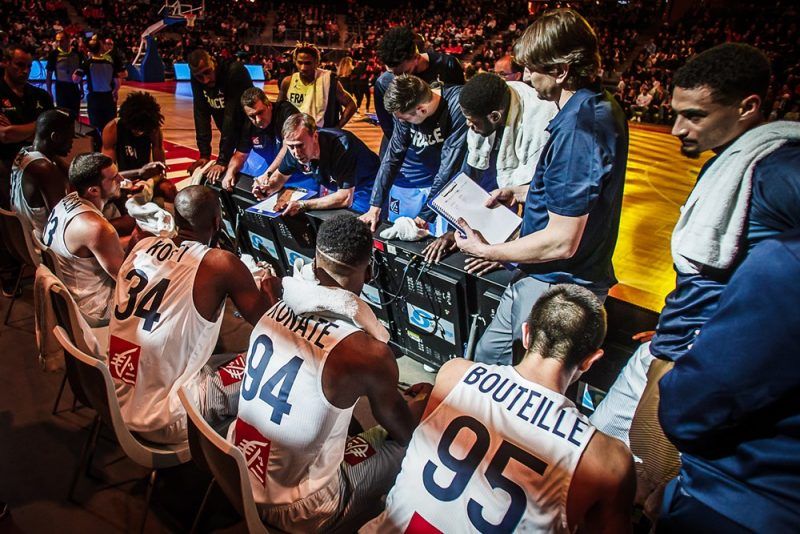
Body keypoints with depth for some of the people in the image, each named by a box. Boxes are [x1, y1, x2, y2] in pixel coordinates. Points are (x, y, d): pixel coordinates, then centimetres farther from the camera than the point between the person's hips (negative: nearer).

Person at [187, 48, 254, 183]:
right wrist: (204, 154, -18)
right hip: (230, 135, 5)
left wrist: (222, 161, -34)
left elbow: (231, 117, -32)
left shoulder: (235, 71, -28)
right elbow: (201, 115, -10)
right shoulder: (196, 79, -10)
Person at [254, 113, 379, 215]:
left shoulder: (342, 145, -37)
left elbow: (346, 199, -39)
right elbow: (281, 175, 4)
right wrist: (269, 187, -19)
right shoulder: (295, 148, -17)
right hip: (336, 189, 6)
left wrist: (303, 205, -40)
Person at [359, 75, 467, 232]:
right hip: (408, 182, 4)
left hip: (446, 182, -3)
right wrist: (375, 206, -11)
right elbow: (392, 158, -7)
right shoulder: (407, 110, -14)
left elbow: (449, 166, -27)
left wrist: (425, 214, -26)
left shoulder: (457, 106, -28)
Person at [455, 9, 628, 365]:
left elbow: (561, 242, -27)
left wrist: (485, 251, -15)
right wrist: (519, 192, 15)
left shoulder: (575, 130, -27)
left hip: (556, 286, -10)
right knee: (487, 355, 21)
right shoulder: (603, 108, 6)